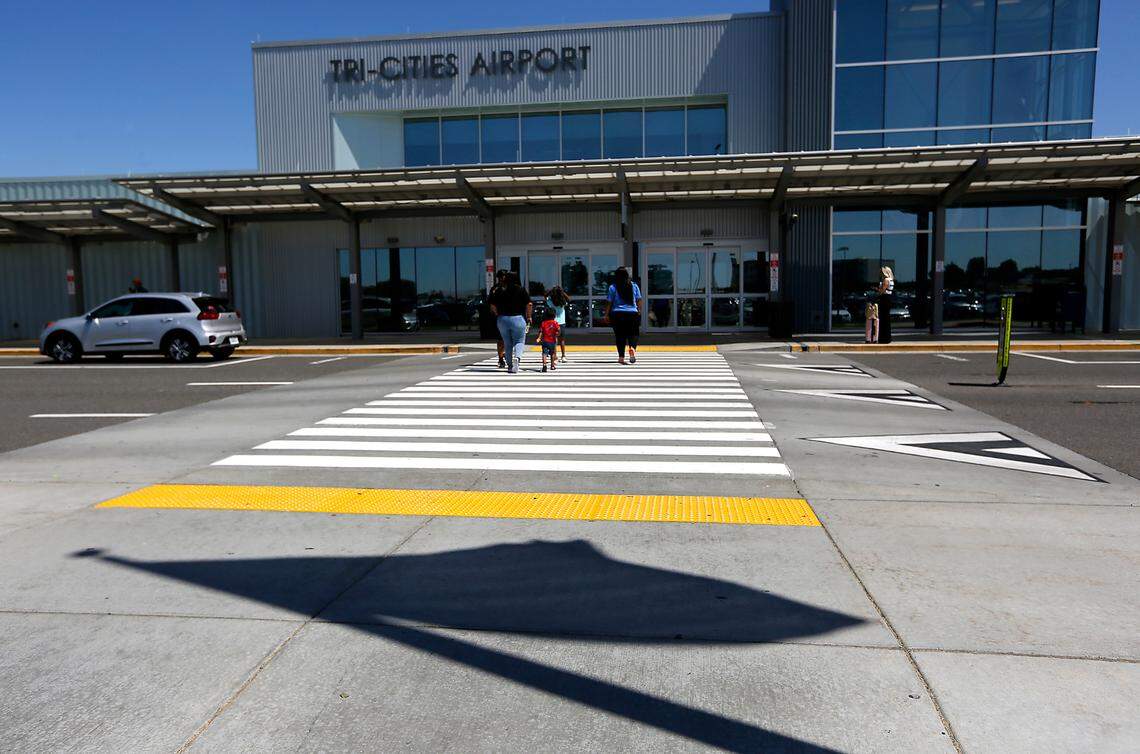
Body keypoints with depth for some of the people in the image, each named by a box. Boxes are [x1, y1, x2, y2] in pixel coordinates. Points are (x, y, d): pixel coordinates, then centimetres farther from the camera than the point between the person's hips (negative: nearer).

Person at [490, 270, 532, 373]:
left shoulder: (499, 290, 6)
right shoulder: (520, 289, 1)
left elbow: (493, 306, 5)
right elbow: (529, 304, -6)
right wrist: (528, 316, 7)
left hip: (502, 319, 2)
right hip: (518, 319, -2)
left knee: (507, 343, 13)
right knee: (519, 342, 7)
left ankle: (510, 365, 15)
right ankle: (517, 357, -21)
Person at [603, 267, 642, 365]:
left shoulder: (613, 287, -2)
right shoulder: (634, 286, 4)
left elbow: (609, 302, -2)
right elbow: (639, 300, 5)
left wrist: (606, 314, 5)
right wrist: (639, 312, 14)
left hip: (617, 314, -1)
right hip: (632, 313, 1)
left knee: (620, 335, 7)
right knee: (633, 334, 7)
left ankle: (621, 357, 7)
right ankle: (632, 348, -23)